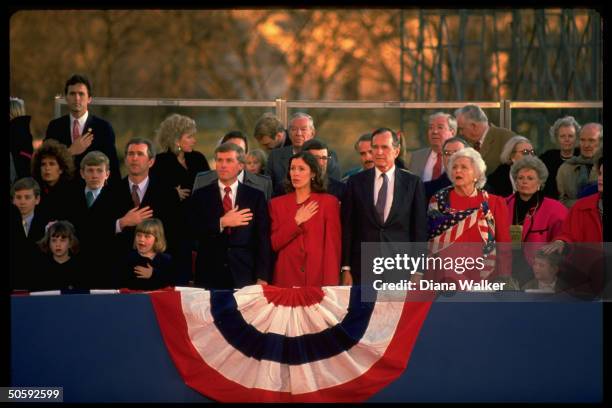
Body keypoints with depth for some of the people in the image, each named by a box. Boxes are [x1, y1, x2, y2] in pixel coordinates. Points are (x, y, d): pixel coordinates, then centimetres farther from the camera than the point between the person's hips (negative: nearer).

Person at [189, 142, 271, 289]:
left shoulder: (256, 197, 7)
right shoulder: (201, 196, 8)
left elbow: (263, 239, 4)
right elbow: (193, 231, -3)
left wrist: (262, 278, -4)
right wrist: (222, 223, -14)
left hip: (245, 278, 0)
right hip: (209, 277, 0)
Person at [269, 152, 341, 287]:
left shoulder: (329, 202, 3)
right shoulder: (277, 204, 9)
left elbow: (332, 245, -2)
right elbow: (273, 244, 2)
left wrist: (330, 285, -11)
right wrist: (296, 221, -8)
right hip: (286, 280, 2)